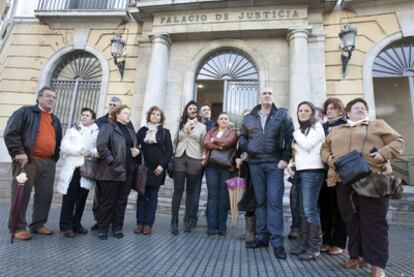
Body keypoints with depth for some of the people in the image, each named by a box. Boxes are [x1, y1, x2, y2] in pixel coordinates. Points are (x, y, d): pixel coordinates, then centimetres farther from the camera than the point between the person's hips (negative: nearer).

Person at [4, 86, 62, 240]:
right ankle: (18, 227, 11)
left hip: (48, 163, 6)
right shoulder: (25, 112, 1)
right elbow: (10, 133, -8)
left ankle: (38, 224, 20)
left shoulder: (55, 120, 20)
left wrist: (54, 159, 14)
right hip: (27, 161, -6)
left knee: (45, 195, 7)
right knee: (21, 194, 1)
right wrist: (18, 152, -15)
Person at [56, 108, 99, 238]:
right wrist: (80, 151, -14)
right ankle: (66, 226, 9)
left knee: (82, 198, 8)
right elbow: (64, 147, -2)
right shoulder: (72, 130, 11)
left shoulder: (97, 133, 11)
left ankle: (76, 224, 20)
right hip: (71, 168, -1)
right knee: (69, 199, 0)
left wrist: (92, 152, -20)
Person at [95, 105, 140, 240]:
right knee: (107, 200, 2)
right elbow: (101, 146, -11)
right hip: (112, 170, -6)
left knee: (122, 200, 10)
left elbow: (136, 146, 29)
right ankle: (103, 228, 15)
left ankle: (117, 227, 21)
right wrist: (112, 163, -18)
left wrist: (137, 151, 4)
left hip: (128, 171, 6)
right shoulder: (108, 128, 0)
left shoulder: (131, 130, 20)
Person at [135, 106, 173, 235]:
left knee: (153, 196, 2)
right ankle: (140, 222, 12)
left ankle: (148, 224, 8)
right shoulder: (142, 130, 10)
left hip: (157, 168, -1)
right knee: (142, 195, 4)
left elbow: (169, 150, 0)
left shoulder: (165, 132, 5)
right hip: (143, 167, 1)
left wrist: (162, 165, -11)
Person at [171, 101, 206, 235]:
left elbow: (204, 144, 6)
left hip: (194, 160, 0)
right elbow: (175, 141, 12)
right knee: (178, 190, -4)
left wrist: (204, 158, -4)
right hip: (179, 158, 1)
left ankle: (187, 220, 15)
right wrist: (172, 156, 4)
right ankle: (174, 221, 1)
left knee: (190, 191, 5)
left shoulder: (202, 126, 10)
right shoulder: (180, 124, 14)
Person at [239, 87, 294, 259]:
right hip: (255, 163, 3)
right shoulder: (249, 118, 14)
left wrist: (285, 158, -7)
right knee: (260, 201, 9)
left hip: (275, 163, -3)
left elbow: (290, 137, 1)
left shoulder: (282, 115, 6)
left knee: (275, 201, -7)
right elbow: (242, 137, 16)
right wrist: (246, 149, -3)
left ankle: (277, 242, -1)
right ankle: (262, 237, 19)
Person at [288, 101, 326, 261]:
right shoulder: (300, 130, 20)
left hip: (312, 171, -8)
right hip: (300, 171, 8)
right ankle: (304, 242, 16)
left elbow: (307, 145, -15)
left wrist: (296, 133, -3)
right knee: (303, 210, 9)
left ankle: (314, 247, -3)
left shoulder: (317, 126, -2)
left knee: (310, 209, -10)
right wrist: (291, 166, 10)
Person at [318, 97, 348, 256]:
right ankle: (326, 240, 17)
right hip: (324, 171, 4)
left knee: (338, 207, 3)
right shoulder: (322, 127, 15)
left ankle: (339, 243, 13)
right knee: (325, 206, 7)